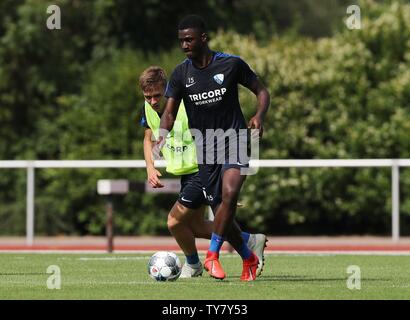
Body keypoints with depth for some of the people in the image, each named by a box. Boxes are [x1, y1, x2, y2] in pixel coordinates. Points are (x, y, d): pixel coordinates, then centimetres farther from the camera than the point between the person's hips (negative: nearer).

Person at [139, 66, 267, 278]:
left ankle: (192, 264, 22)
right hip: (186, 173, 9)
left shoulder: (187, 106, -28)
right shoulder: (149, 108, -4)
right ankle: (252, 241, 29)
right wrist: (150, 168, -2)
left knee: (175, 222, -8)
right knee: (195, 226, 15)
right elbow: (148, 138, 15)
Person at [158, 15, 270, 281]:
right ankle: (249, 259, 26)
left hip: (235, 142, -3)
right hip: (205, 151, 3)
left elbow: (262, 91, 5)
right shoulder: (181, 74, 1)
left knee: (230, 193, -29)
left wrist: (260, 115, -15)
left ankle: (213, 254, -19)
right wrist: (162, 136, -21)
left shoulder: (232, 64, -6)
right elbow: (170, 112, 0)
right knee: (221, 211, 4)